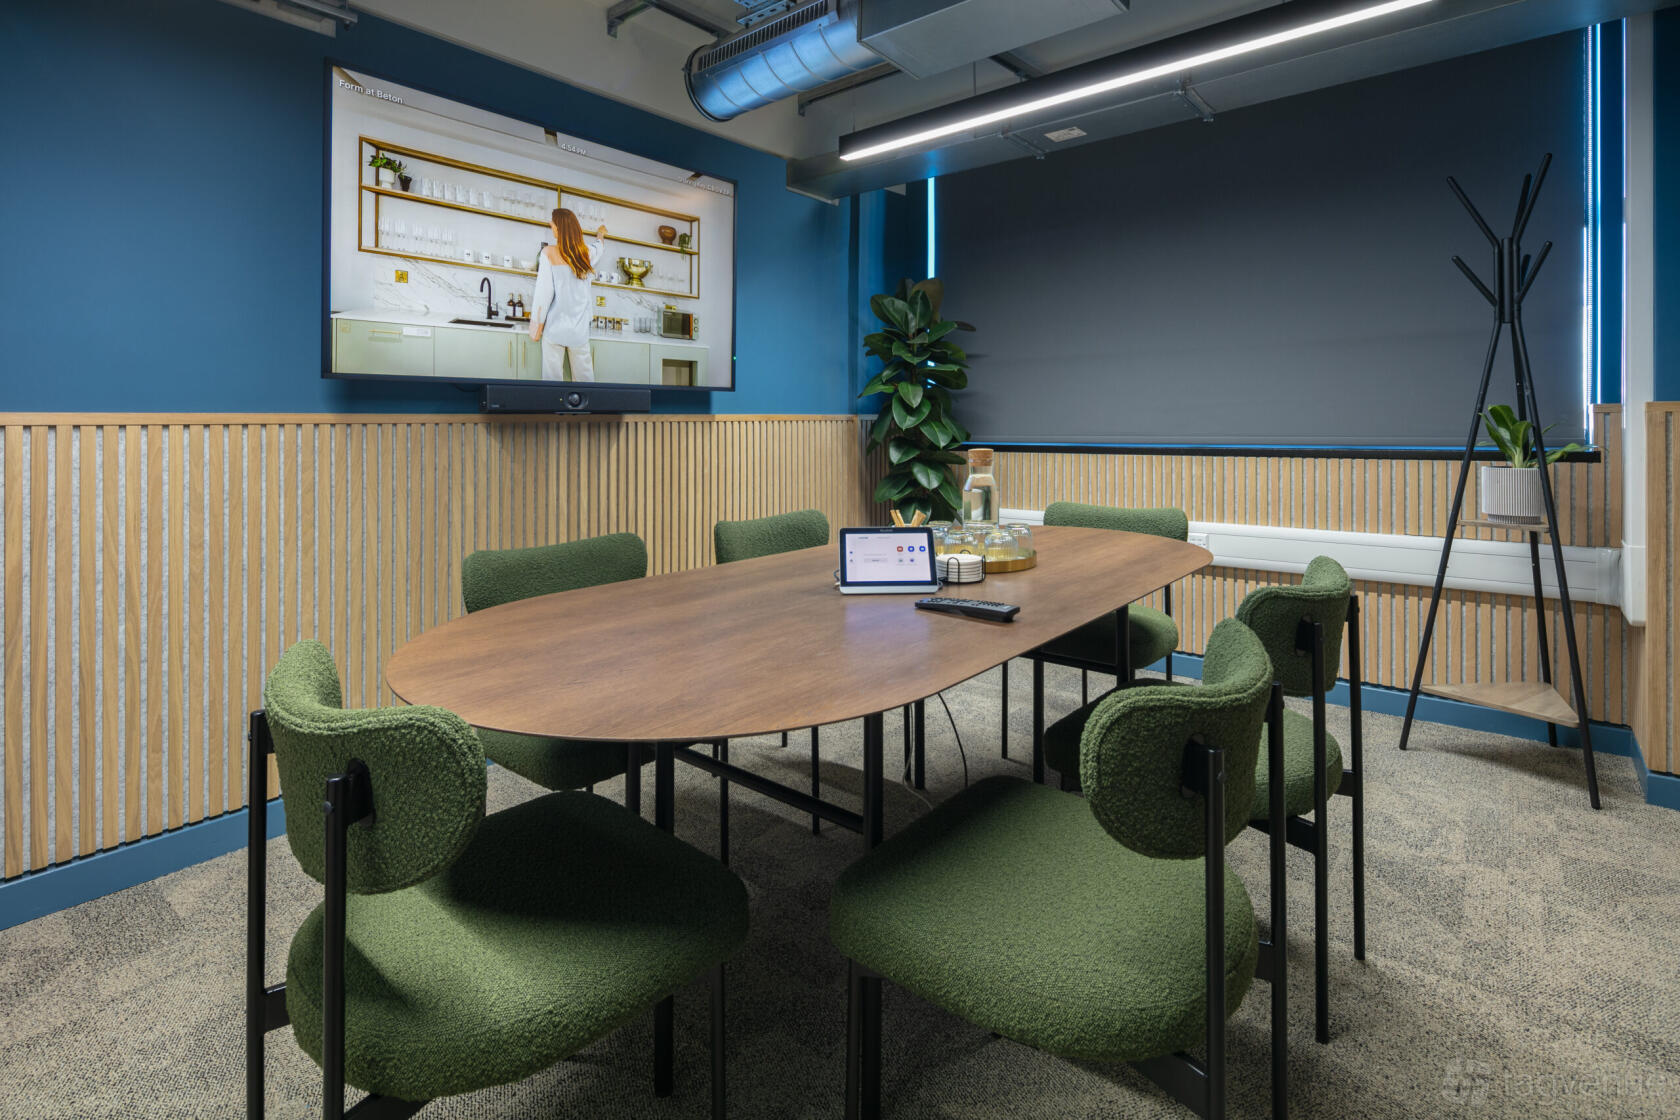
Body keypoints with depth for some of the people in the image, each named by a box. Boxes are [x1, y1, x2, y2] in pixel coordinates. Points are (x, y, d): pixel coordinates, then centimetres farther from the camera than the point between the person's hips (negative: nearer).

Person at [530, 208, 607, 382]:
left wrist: (537, 325, -1)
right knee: (584, 378, 7)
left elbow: (544, 291, -8)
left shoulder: (549, 253, -7)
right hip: (579, 329, 3)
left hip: (555, 327, -3)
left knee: (553, 377, 3)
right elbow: (601, 250, 28)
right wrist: (600, 235, 50)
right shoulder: (587, 253, 2)